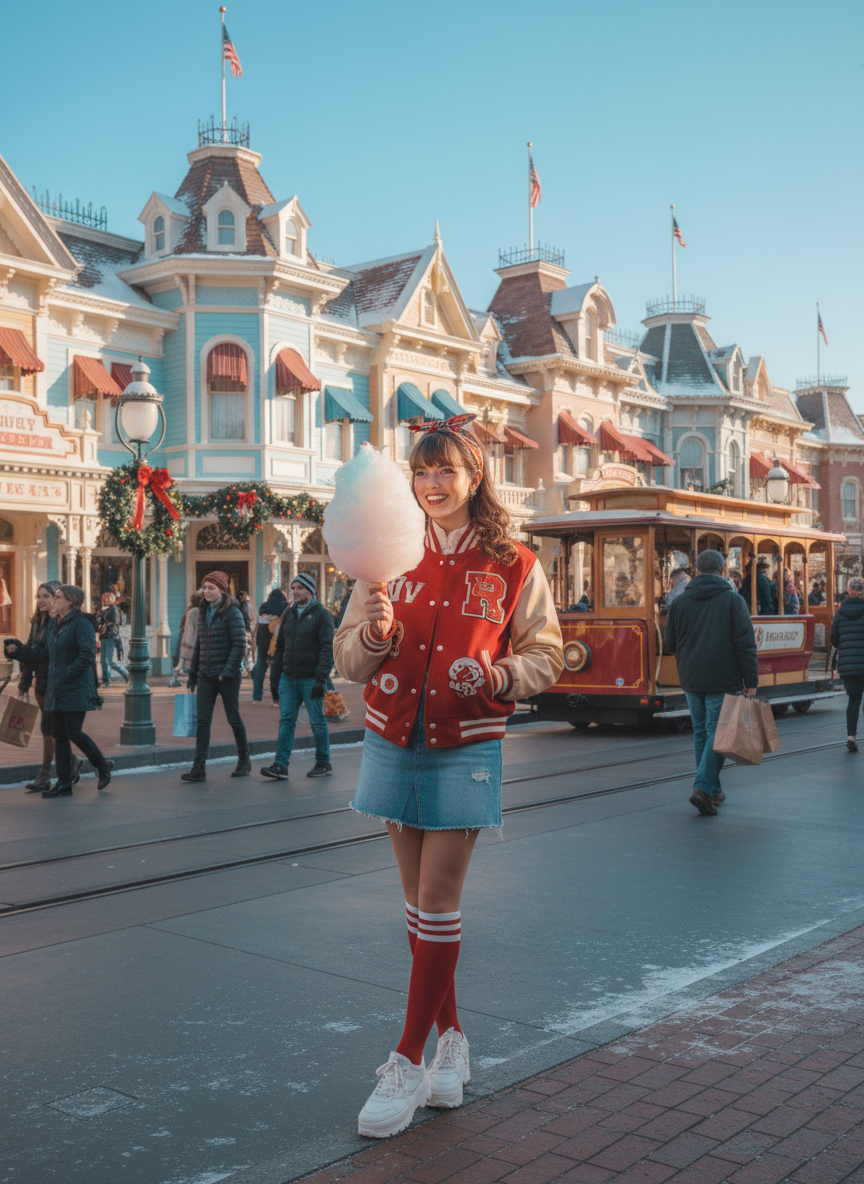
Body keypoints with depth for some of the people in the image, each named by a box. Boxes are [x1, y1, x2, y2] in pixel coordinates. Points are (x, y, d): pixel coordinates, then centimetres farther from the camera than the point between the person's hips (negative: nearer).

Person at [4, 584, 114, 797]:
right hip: (56, 691, 8)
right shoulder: (52, 625, 15)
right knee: (59, 734, 7)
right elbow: (41, 652, 14)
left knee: (74, 732, -9)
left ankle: (103, 766, 13)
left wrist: (67, 676, -18)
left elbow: (87, 655, -18)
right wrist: (18, 650, 2)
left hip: (76, 690, -8)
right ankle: (64, 783, 12)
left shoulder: (81, 624, -11)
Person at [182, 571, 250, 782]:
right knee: (202, 720, -3)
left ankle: (244, 761, 23)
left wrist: (228, 671, -21)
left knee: (233, 718, 6)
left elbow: (239, 645, -14)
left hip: (228, 675, -5)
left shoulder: (232, 612, -9)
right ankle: (199, 767, -5)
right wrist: (192, 673, 15)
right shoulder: (203, 612, 11)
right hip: (206, 675, 6)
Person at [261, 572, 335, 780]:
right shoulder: (288, 614, 13)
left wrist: (321, 679, -18)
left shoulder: (322, 614, -4)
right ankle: (280, 765, -2)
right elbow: (279, 647, 17)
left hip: (310, 679, -5)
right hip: (288, 678, 5)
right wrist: (274, 677, 12)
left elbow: (327, 648, -11)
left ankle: (323, 764, 15)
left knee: (317, 721, 3)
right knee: (286, 720, 0)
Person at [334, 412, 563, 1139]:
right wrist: (375, 633, -20)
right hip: (393, 743, 3)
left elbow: (546, 657, 1)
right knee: (420, 899, 10)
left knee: (438, 901, -3)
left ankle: (409, 1063, 7)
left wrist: (498, 675, -19)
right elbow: (349, 659, 3)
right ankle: (451, 1041, 26)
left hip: (466, 748, -3)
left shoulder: (514, 566, -3)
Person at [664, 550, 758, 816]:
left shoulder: (680, 602, 5)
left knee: (701, 733, 14)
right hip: (723, 681, -4)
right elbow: (745, 644, -9)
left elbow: (670, 643, 12)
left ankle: (712, 790, 20)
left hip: (691, 681, 4)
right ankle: (703, 788, -14)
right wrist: (751, 680, -6)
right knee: (717, 734, -1)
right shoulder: (733, 600, -5)